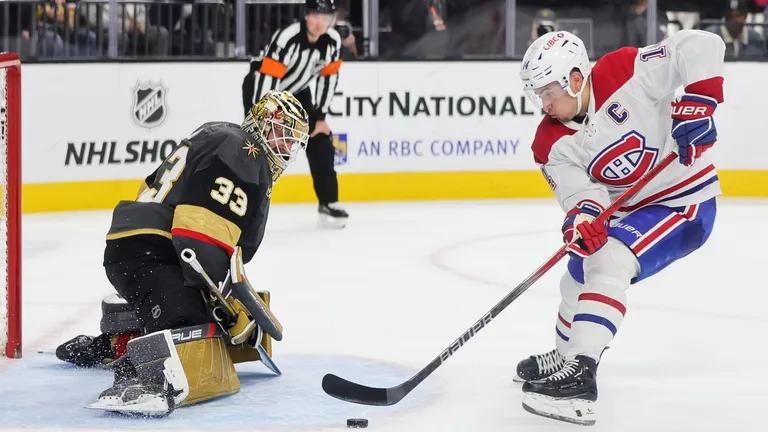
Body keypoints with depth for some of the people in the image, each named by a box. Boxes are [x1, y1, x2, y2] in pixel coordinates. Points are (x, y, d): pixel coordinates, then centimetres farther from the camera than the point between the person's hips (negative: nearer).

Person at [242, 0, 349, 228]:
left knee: (320, 141, 1)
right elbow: (267, 80, -36)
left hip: (296, 92, 6)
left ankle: (328, 203, 12)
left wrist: (320, 117, -3)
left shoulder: (333, 40, -14)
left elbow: (328, 77, -2)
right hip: (261, 88, -6)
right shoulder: (286, 38, -34)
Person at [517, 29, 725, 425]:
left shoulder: (626, 73, -23)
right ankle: (564, 357, 44)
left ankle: (579, 376, -34)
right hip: (627, 211, 8)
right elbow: (578, 190, -20)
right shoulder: (552, 144, -7)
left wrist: (695, 106, -33)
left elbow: (701, 47, -26)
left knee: (608, 261, -27)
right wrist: (583, 215, -42)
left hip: (685, 200, -8)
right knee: (578, 278, 18)